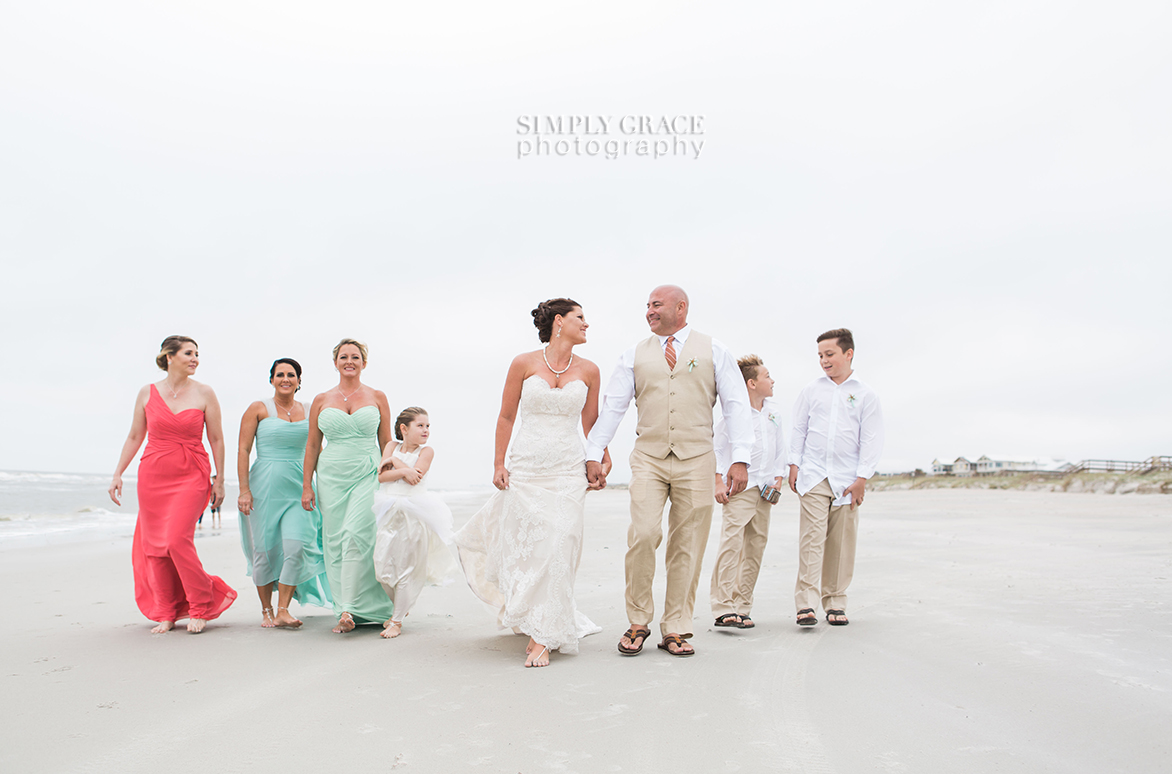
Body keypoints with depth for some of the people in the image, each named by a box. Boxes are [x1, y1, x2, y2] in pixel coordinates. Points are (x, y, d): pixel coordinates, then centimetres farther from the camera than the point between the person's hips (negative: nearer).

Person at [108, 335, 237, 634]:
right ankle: (166, 613, 18)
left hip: (191, 476, -3)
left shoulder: (203, 393, 0)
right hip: (153, 475, 3)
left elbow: (216, 439, 3)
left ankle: (201, 607, 2)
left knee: (177, 539, -15)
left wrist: (219, 480, 2)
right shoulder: (147, 393, 5)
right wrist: (118, 473, 7)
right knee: (154, 544, 3)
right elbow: (134, 437, 12)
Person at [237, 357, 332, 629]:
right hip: (265, 486, -2)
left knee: (297, 546, -13)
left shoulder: (309, 412, 10)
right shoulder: (258, 409, 1)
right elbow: (243, 450, -2)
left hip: (298, 488, 2)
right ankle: (266, 610, 20)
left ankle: (283, 610, -4)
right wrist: (244, 490, -10)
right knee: (265, 550, 4)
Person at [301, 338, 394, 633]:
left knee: (356, 536, -17)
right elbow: (312, 445, 11)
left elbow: (386, 443, 9)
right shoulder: (322, 401, 10)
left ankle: (349, 608, -15)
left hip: (367, 476, -2)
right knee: (335, 542, 0)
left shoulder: (377, 397, 7)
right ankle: (346, 610, 7)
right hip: (331, 477, 2)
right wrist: (306, 485, 6)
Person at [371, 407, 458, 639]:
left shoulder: (426, 451, 0)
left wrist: (394, 460, -8)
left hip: (414, 513, -3)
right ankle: (400, 607, 31)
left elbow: (416, 476, -15)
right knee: (382, 566, 5)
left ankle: (397, 620, 12)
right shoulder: (392, 446, 8)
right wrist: (403, 470, -16)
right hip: (388, 512, 3)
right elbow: (381, 476, -4)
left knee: (406, 567, 0)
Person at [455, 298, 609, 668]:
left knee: (557, 549, -5)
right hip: (526, 469, -1)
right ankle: (525, 616, 30)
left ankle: (543, 637, 3)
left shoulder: (588, 371, 6)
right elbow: (506, 417, 6)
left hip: (567, 471, 1)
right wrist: (498, 464, 2)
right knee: (524, 548, 4)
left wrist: (602, 457, 5)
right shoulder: (524, 364, 0)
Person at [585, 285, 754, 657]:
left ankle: (676, 630, 13)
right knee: (644, 535, -15)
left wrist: (740, 459, -8)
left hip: (696, 460, 0)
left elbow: (736, 405, 3)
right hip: (648, 459, 0)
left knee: (687, 546, 2)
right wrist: (593, 455, 0)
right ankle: (638, 622, 2)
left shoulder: (713, 351, 8)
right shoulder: (635, 355, 12)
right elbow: (612, 406, 9)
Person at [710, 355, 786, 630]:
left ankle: (742, 608, 11)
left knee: (756, 547, 5)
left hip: (764, 490, 7)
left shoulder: (774, 412, 13)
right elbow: (716, 447, -3)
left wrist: (778, 480, 9)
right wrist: (718, 482, -8)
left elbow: (780, 450, 19)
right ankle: (723, 609, -16)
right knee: (732, 542, -15)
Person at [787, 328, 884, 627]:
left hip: (847, 479, 0)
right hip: (813, 476, 0)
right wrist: (794, 465, 5)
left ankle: (835, 602, 14)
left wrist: (862, 478, -4)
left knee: (841, 541, 3)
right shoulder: (811, 390, 9)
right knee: (812, 536, -8)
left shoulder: (865, 395, 4)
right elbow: (799, 429, 12)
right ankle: (806, 602, -9)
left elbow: (871, 440, 2)